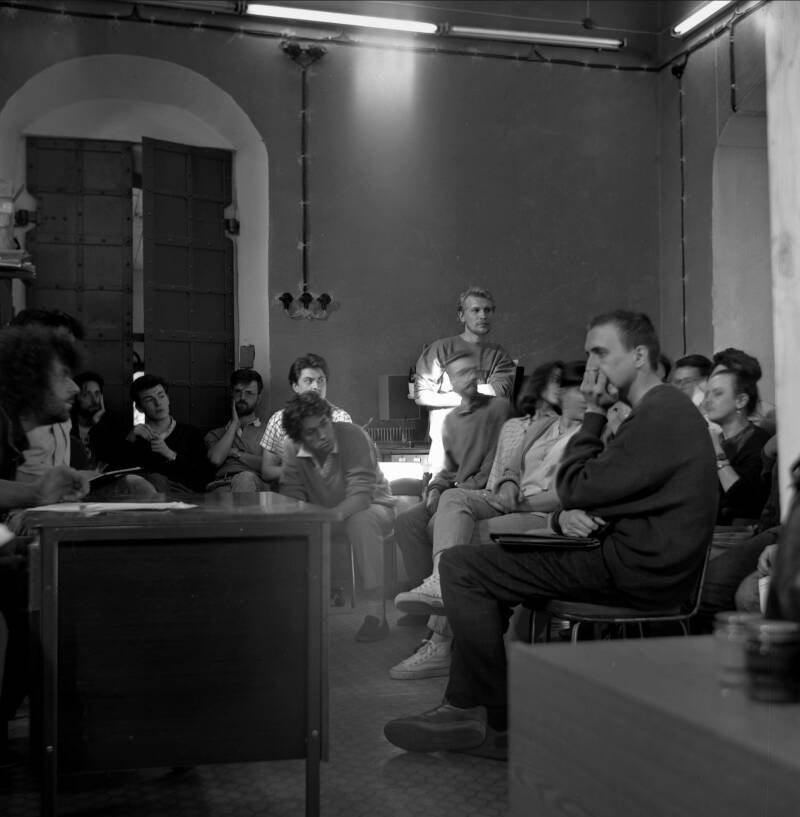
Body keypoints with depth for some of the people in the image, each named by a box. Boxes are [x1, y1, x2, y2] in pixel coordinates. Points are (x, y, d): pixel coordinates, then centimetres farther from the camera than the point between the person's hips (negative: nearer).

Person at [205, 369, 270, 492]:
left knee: (246, 478, -38)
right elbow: (216, 459, 2)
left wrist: (235, 453, 4)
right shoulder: (216, 434, 25)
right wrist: (234, 424, 11)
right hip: (221, 485, 0)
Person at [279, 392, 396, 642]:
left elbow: (360, 495, -32)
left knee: (361, 521, -38)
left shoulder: (352, 436, -24)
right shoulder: (293, 453, -10)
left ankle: (375, 614, -31)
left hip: (371, 507, -4)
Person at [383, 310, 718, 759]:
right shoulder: (665, 410, 20)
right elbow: (580, 496, 18)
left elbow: (577, 488, -15)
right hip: (641, 557, 11)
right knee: (484, 560, 19)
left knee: (461, 566, -12)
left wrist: (594, 412, -5)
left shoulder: (662, 416, -15)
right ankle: (465, 711, 14)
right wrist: (566, 516, -4)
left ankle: (499, 720, -1)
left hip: (636, 571, -11)